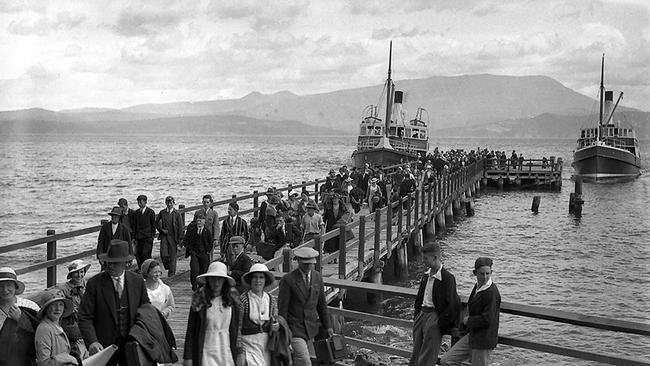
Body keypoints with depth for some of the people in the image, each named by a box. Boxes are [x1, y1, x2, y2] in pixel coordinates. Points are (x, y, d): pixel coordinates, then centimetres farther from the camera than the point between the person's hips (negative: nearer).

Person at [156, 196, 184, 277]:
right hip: (164, 236, 2)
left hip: (173, 237, -2)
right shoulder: (162, 212, 4)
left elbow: (180, 226, -2)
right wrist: (161, 230, -1)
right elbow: (156, 223, 17)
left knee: (172, 255, 3)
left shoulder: (177, 213, -4)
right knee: (163, 254, -10)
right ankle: (167, 267, 20)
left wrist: (179, 239, -6)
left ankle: (171, 273, 16)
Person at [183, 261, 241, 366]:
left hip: (227, 353, 3)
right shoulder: (199, 303, -3)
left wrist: (239, 355, 6)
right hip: (206, 354, -3)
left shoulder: (232, 303, 3)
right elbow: (190, 331, -1)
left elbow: (236, 331, 7)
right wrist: (187, 357, -2)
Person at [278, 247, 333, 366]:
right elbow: (282, 309, -10)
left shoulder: (317, 277, 4)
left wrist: (327, 326, 12)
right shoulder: (288, 280, -14)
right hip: (294, 327, -5)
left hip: (311, 327, 5)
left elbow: (322, 304, 12)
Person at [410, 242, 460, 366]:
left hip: (434, 317, -7)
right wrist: (416, 314, 12)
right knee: (415, 353, 13)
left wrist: (440, 322, -13)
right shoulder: (426, 274, 9)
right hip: (422, 314, 8)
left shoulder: (447, 278, -15)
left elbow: (451, 305, -14)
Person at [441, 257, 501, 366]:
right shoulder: (477, 287, 8)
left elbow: (487, 319, -22)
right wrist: (467, 319, 6)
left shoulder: (492, 293, -21)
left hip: (484, 341, -9)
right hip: (472, 336, 9)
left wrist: (468, 321, -10)